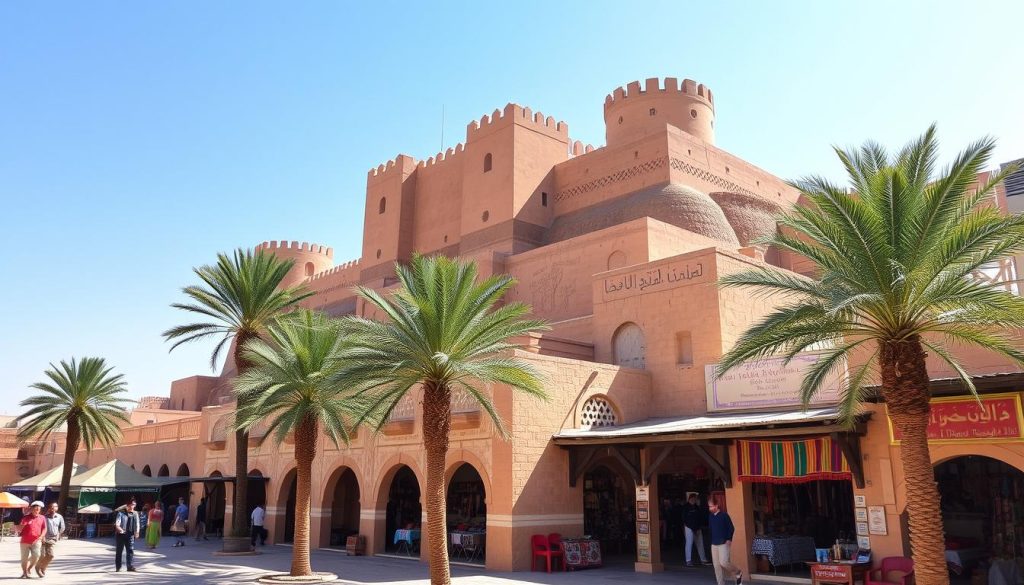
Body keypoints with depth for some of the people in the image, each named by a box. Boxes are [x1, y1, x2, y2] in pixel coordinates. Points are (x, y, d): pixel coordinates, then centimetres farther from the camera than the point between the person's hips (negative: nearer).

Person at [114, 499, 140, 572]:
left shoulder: (135, 514, 5)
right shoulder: (121, 513, -3)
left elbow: (137, 524, 2)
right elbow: (117, 523, -13)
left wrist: (137, 532, -15)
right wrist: (119, 528, -34)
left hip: (130, 534, 1)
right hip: (120, 534, -1)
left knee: (131, 550, -5)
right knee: (119, 551, 7)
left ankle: (130, 566, -4)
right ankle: (118, 567, 18)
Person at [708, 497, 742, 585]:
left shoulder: (724, 515, -10)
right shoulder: (710, 517, 7)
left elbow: (731, 528, -7)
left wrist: (729, 539, -12)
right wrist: (712, 540, 10)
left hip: (724, 543, -6)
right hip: (714, 544, 6)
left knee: (723, 562, -15)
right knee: (716, 565, 4)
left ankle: (738, 574, 10)